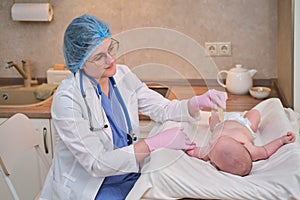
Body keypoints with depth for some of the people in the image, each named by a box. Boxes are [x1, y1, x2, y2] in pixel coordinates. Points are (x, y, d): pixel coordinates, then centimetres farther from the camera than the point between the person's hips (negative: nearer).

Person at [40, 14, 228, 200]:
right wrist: (155, 143, -25)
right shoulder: (67, 99, -20)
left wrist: (198, 102, -17)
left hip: (129, 178, 6)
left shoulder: (122, 76, 1)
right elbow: (97, 164, -21)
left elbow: (163, 109, 4)